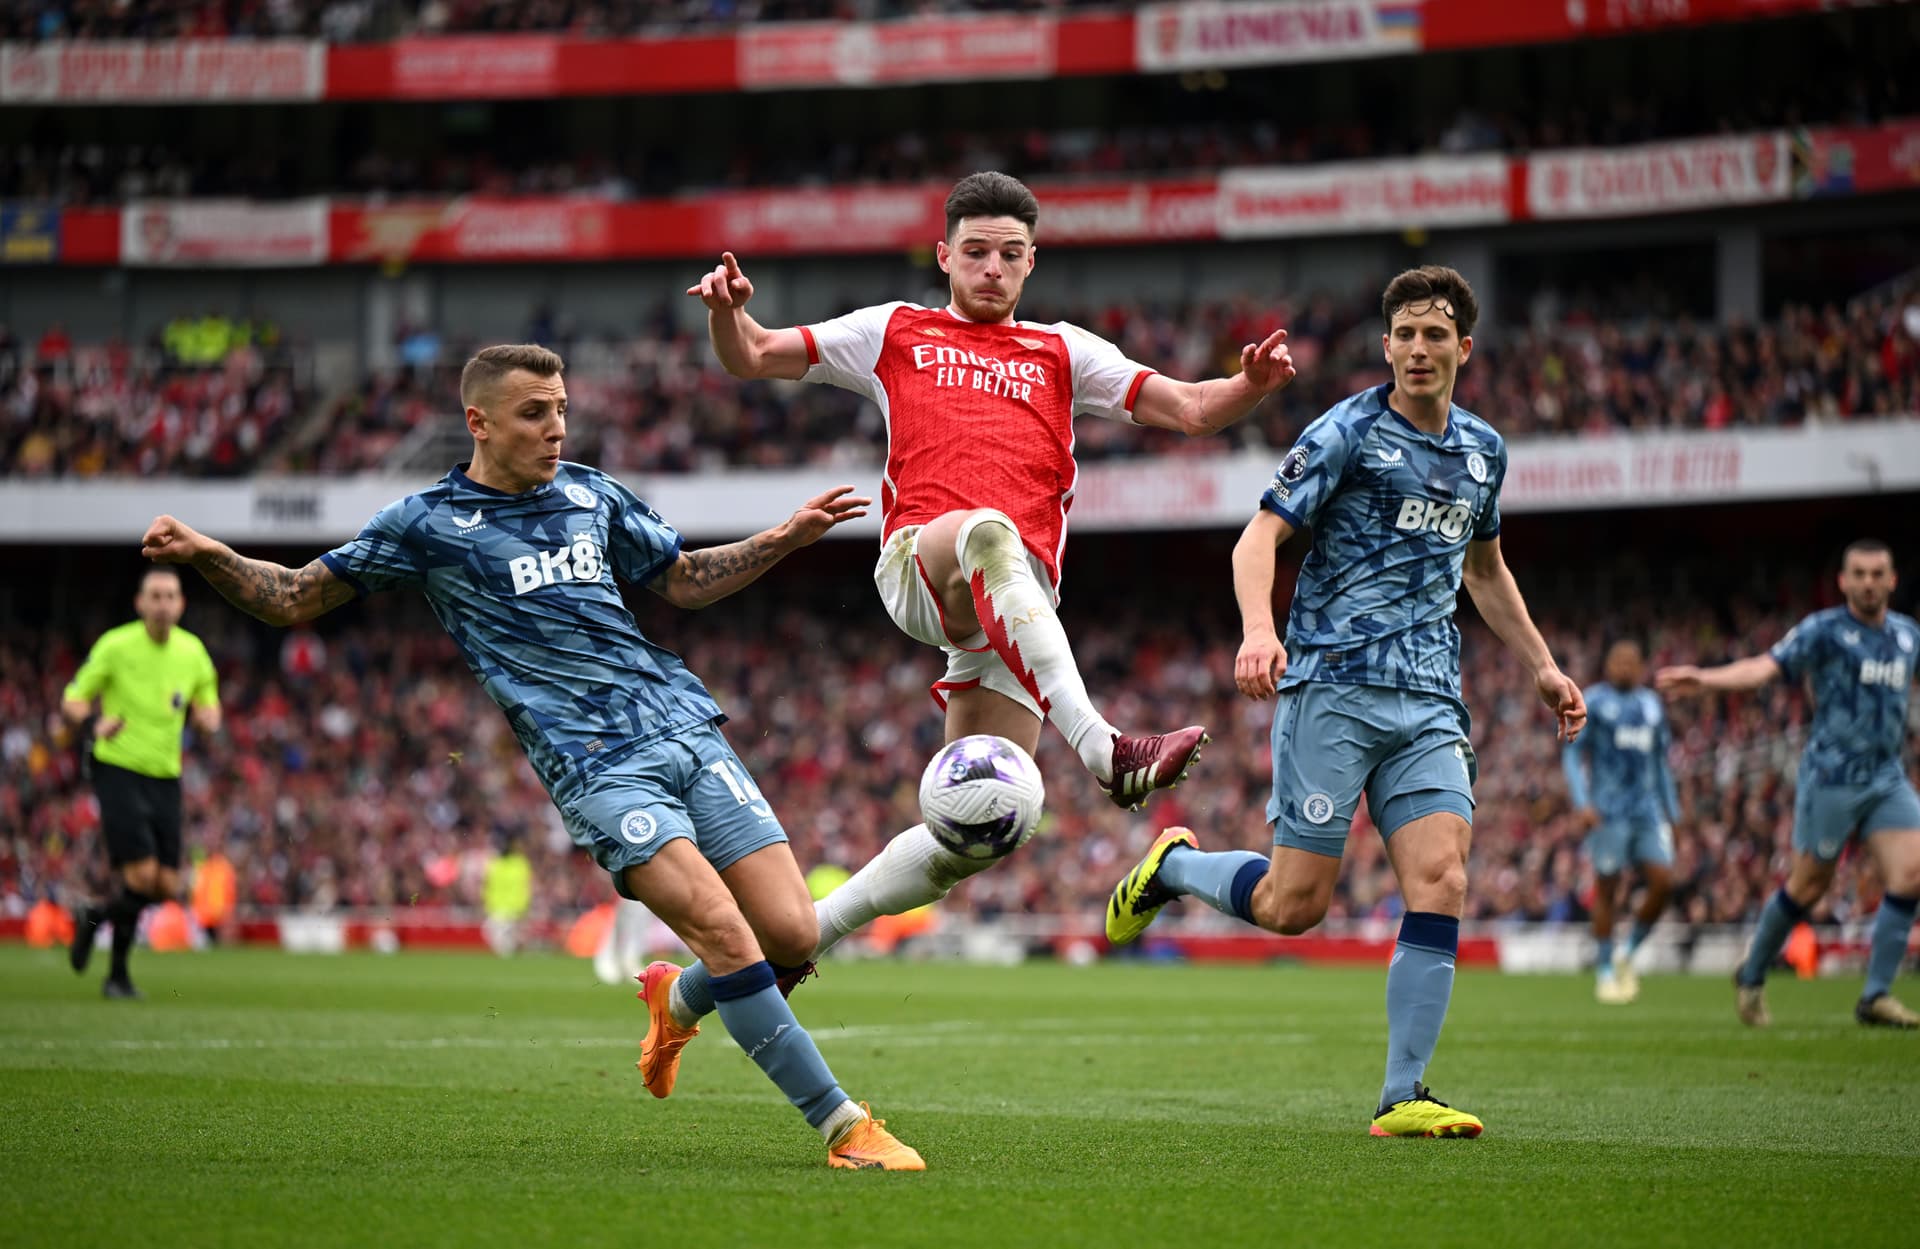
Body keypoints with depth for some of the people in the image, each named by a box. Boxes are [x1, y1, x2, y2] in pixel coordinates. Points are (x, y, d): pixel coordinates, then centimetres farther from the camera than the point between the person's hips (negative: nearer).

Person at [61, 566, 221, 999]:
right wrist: (96, 723, -25)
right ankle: (117, 974, 7)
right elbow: (72, 700, -3)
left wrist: (208, 718, -7)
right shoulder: (115, 646, -7)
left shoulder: (192, 651, 5)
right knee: (142, 875, -17)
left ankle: (94, 917, 30)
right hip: (118, 771, -5)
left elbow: (209, 706, 18)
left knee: (167, 887, 1)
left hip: (166, 778, 5)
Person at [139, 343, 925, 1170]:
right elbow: (294, 600, 6)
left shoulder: (590, 496, 15)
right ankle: (841, 1124, -14)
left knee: (791, 935, -5)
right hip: (597, 766, -5)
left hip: (685, 725, 5)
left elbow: (684, 580, 28)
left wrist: (790, 536, 18)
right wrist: (204, 555, -10)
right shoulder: (428, 524, 2)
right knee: (723, 929, -22)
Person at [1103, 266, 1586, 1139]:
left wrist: (1541, 667, 29)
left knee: (1441, 881, -13)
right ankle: (1172, 865, 25)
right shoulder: (1348, 433, -4)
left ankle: (1402, 1097, -8)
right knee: (1293, 904, -7)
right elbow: (1258, 540, -10)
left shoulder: (1482, 450, 15)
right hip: (1333, 684, -5)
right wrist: (1259, 632, -28)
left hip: (1429, 702, 5)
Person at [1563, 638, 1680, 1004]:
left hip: (1647, 807, 4)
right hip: (1608, 809, -4)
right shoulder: (1592, 702, 1)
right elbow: (1573, 752, -2)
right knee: (1606, 887, -3)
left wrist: (1671, 811, 20)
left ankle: (1630, 954, 12)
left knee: (1663, 881, -8)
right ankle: (1605, 972, 6)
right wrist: (1581, 802, -13)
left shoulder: (1651, 705, 16)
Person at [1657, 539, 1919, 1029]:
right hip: (1832, 776, -5)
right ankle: (1752, 978, 22)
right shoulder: (1824, 631, -9)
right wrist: (1707, 679, -40)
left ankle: (1876, 996, -5)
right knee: (1809, 884, 0)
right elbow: (1767, 666, -24)